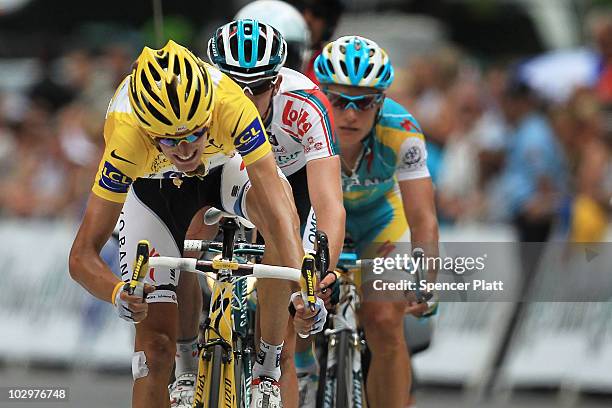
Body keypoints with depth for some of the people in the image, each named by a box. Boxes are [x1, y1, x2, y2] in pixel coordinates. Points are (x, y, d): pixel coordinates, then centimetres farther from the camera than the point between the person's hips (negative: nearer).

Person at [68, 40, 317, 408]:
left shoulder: (229, 104, -42)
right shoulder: (127, 137, -40)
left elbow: (279, 212, -45)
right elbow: (83, 256, -37)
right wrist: (119, 293, -57)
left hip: (227, 163, 0)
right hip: (152, 186, 0)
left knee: (282, 221, -33)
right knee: (155, 344, -12)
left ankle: (267, 367, -18)